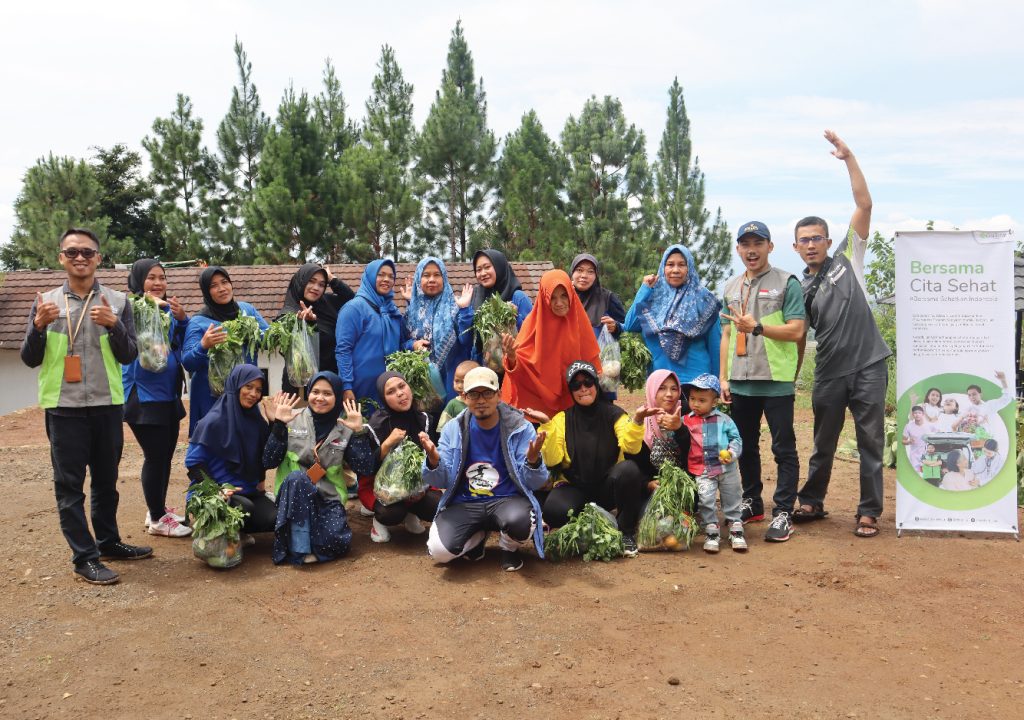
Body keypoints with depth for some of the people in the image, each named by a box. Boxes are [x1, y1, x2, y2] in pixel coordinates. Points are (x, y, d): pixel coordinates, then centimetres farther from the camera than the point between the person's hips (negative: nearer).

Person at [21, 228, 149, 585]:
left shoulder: (117, 301, 3)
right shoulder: (46, 302, 4)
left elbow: (129, 356, 0)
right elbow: (30, 359, 3)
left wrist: (114, 325, -17)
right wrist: (39, 326, -15)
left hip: (107, 405, 1)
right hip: (64, 407, -1)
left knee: (106, 479, 13)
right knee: (69, 484, 1)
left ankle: (108, 542, 27)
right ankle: (84, 556, 7)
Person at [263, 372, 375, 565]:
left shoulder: (345, 429, 3)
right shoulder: (293, 420, 1)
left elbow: (365, 469, -6)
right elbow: (268, 462, -4)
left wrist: (359, 433, -14)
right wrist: (279, 426, -14)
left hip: (328, 498, 0)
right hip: (293, 495, 0)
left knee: (337, 543, -26)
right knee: (297, 477, -35)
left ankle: (312, 533, 8)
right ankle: (299, 548, -24)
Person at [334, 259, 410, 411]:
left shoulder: (393, 310, 12)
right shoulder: (354, 308, -8)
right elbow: (343, 350, -12)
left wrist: (413, 345, -5)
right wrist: (347, 386, -19)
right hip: (363, 386, -6)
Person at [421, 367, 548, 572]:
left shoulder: (520, 427, -6)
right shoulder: (453, 429, 0)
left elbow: (535, 483, -7)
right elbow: (443, 481, 0)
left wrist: (533, 460, -30)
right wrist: (434, 461, -23)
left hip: (507, 499, -2)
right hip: (464, 503, 2)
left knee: (519, 521, -37)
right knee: (439, 551, -24)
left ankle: (509, 548, 4)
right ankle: (477, 537, 14)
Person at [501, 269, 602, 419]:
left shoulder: (578, 320, -2)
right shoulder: (534, 321, -9)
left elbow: (591, 361, 7)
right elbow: (520, 366, -13)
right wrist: (512, 356, -33)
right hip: (539, 403, -2)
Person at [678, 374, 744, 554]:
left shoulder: (723, 420, 1)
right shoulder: (685, 421, 4)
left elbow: (736, 438, 4)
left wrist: (732, 453, -13)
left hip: (726, 468, 1)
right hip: (702, 471, 0)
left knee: (732, 499, 11)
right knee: (705, 499, -11)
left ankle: (735, 529, 26)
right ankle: (711, 530, 5)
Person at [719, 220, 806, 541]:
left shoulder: (787, 283, -2)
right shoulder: (732, 287, 15)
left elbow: (796, 331, -10)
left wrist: (757, 328, -20)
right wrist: (723, 377, 10)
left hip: (776, 382, -6)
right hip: (741, 382, 6)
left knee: (783, 449, -1)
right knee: (746, 447, 14)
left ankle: (783, 513, 5)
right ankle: (752, 503, 28)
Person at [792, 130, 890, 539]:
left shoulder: (848, 258, 5)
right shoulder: (800, 288, 11)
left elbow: (864, 204, -3)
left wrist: (848, 158, -8)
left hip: (868, 366, -2)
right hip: (828, 373, 3)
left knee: (871, 442, 1)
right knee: (823, 444, 12)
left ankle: (869, 512, 11)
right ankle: (812, 502, 26)